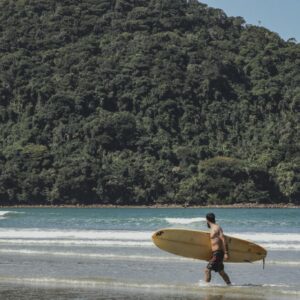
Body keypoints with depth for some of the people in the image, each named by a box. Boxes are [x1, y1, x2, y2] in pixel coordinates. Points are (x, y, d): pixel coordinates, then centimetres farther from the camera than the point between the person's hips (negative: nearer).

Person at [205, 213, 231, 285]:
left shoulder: (216, 228, -13)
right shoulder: (213, 228, 15)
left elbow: (223, 240, -18)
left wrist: (225, 253, -22)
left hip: (217, 253, -10)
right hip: (216, 253, 10)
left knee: (207, 270, -13)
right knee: (221, 271, 18)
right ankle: (229, 284, 25)